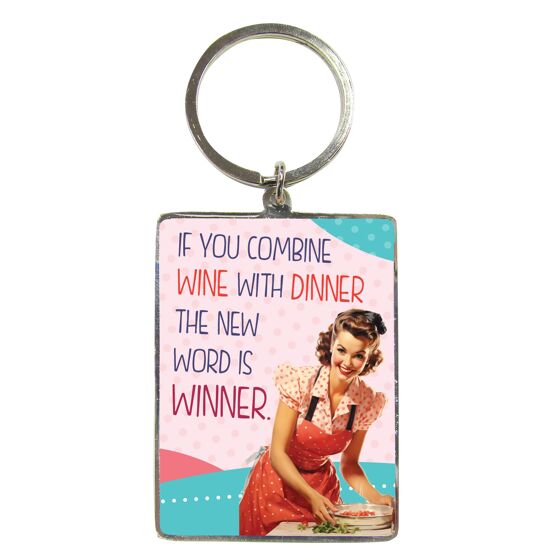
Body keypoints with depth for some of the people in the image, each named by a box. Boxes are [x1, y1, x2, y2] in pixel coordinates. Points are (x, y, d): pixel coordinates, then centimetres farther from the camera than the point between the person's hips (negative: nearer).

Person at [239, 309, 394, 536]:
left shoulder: (367, 402, -13)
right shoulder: (300, 382, -24)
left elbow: (349, 462, -1)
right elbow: (278, 453, -21)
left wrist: (375, 497, -16)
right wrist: (312, 496, -30)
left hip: (321, 484, 3)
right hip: (279, 481, -2)